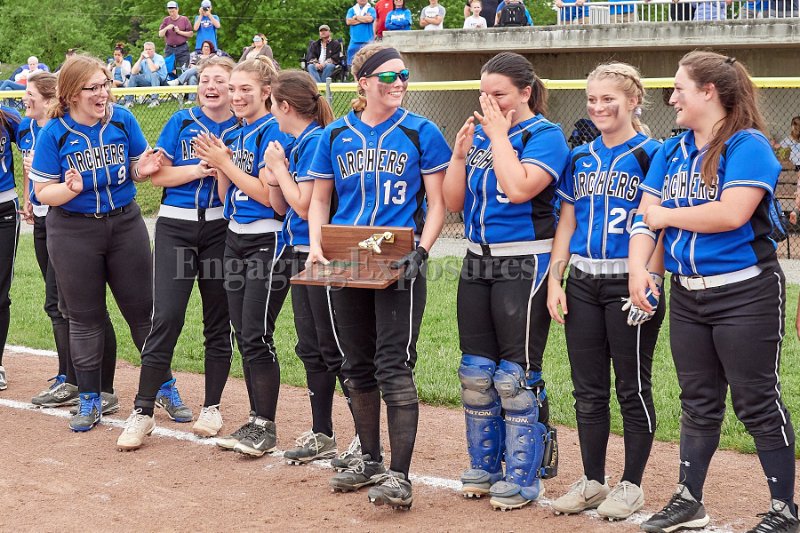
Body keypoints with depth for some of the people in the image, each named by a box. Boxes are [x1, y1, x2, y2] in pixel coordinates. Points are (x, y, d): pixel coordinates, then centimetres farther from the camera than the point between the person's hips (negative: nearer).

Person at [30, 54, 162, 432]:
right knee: (84, 318, 8)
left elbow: (138, 167, 7)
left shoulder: (122, 120, -5)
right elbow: (42, 192, -9)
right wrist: (71, 188, -29)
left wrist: (141, 169, -16)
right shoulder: (54, 133, -11)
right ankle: (90, 400, 19)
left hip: (124, 223, 2)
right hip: (73, 233, -1)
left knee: (142, 308, 7)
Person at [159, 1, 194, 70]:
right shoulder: (166, 20, 10)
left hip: (182, 49, -2)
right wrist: (166, 28, -11)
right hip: (169, 49, 2)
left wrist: (179, 32, -8)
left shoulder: (184, 19, 3)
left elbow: (191, 34, 2)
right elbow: (160, 34, 7)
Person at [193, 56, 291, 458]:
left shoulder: (273, 133, -12)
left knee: (256, 337, -8)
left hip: (267, 241, -9)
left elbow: (267, 194, -19)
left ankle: (265, 428, 1)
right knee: (244, 336, 10)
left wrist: (225, 162, -15)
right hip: (235, 239, 9)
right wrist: (217, 164, -4)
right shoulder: (233, 135, 13)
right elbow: (227, 196, 14)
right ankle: (256, 421, 18)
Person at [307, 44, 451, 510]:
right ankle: (370, 460, 28)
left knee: (394, 366, -10)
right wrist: (316, 247, -3)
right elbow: (320, 199, 13)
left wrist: (420, 251, -16)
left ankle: (399, 475, -8)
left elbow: (437, 203, -2)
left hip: (398, 263, -4)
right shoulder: (335, 136, 8)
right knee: (357, 365, 13)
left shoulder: (421, 133, -2)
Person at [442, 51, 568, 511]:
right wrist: (460, 153, -4)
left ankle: (523, 477, 7)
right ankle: (485, 467, 24)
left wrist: (499, 135, -16)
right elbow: (454, 202, 9)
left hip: (523, 264, -7)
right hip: (478, 262, 7)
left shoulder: (545, 135, -9)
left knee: (515, 376, -4)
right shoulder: (478, 133, 10)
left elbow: (518, 188, -26)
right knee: (476, 372, 11)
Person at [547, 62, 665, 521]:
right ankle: (593, 481, 21)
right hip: (583, 285, 6)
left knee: (633, 388, 3)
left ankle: (632, 484, 13)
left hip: (629, 285, -6)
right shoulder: (580, 158, 12)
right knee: (588, 389, 10)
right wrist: (554, 281, 7)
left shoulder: (651, 155, -5)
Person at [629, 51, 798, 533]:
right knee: (698, 402, 14)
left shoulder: (748, 145, -11)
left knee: (757, 403, 0)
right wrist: (639, 266, -11)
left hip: (745, 292, -7)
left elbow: (732, 213, -25)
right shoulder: (672, 151, 11)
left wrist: (667, 215, -11)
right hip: (688, 295, 7)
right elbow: (646, 215, 7)